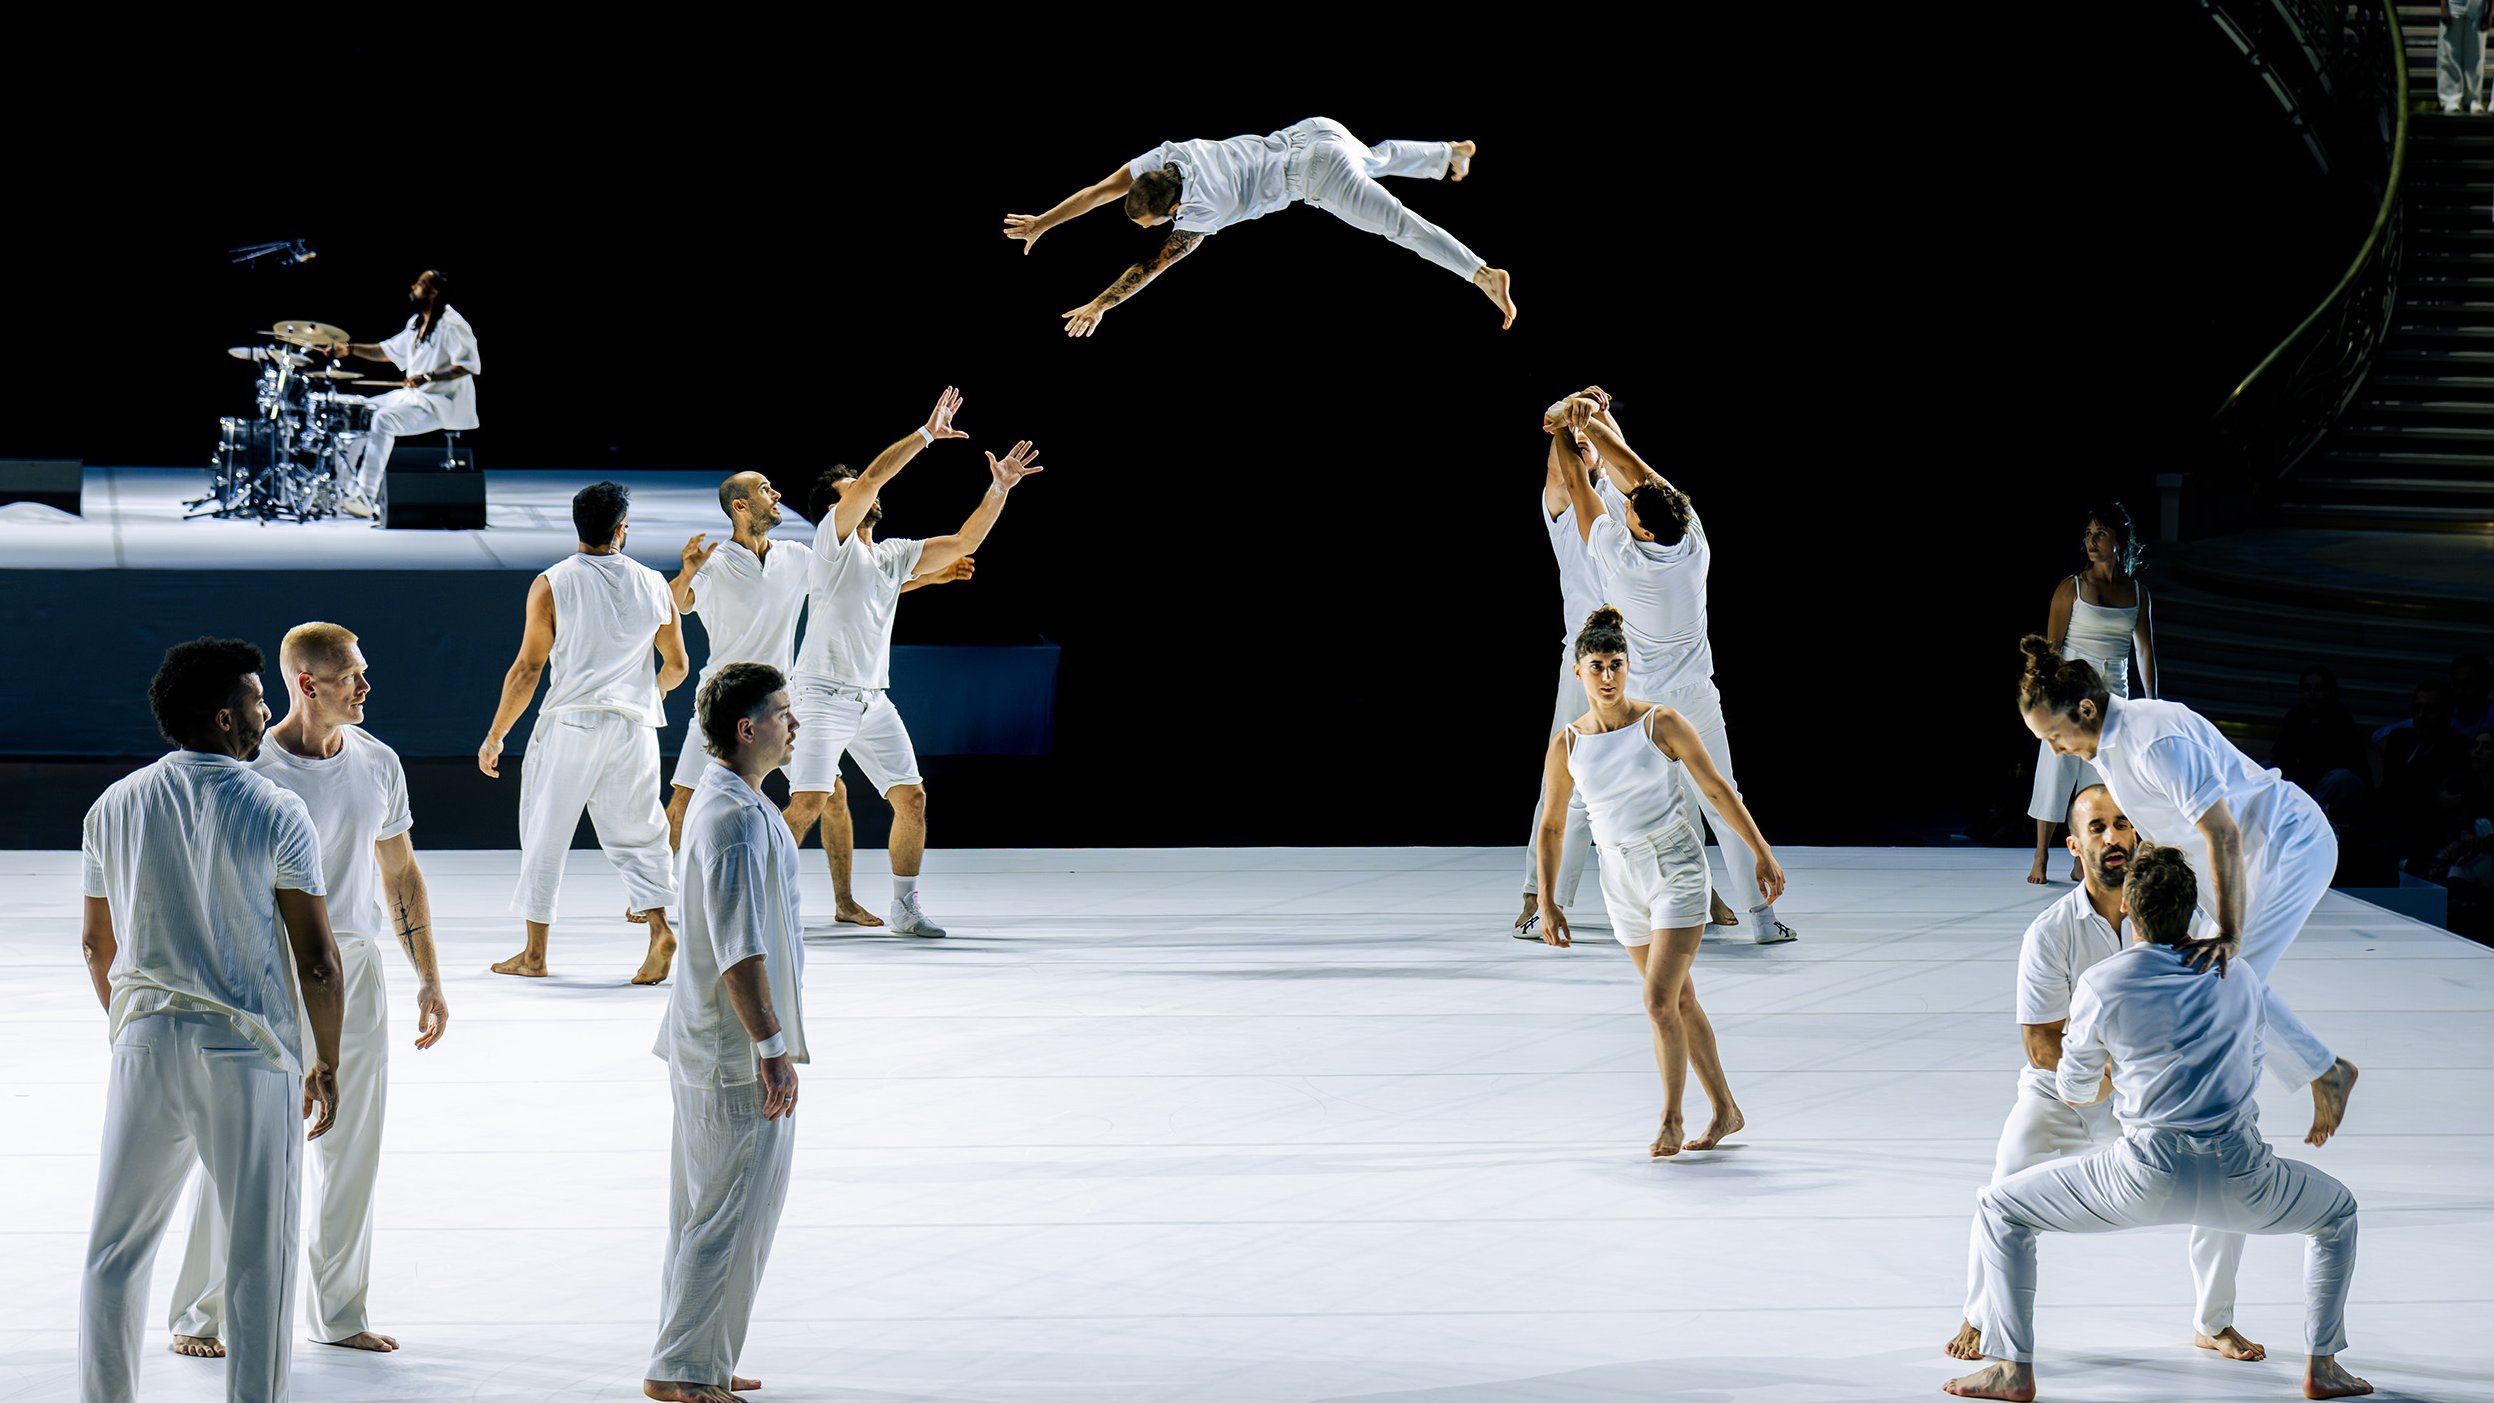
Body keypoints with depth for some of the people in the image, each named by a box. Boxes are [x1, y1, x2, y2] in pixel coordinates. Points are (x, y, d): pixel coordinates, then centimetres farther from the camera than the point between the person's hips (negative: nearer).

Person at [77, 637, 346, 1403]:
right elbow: (316, 958, -10)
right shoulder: (275, 814, -8)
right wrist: (326, 1063, 2)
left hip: (145, 1045, 4)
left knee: (115, 1251, 13)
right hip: (250, 1052, -4)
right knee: (258, 1256, 3)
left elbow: (96, 944, 13)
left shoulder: (114, 808, 4)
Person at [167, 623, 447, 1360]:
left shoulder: (377, 763, 5)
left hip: (354, 971, 5)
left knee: (353, 1147, 8)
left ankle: (340, 1311, 20)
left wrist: (429, 979, 12)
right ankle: (199, 1315, 10)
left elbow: (401, 874, 14)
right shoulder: (253, 771, -12)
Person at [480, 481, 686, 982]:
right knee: (638, 832, 13)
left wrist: (495, 737, 2)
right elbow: (676, 666, 11)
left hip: (570, 724, -2)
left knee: (546, 833, 8)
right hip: (634, 724, 2)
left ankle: (535, 952, 12)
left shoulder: (552, 584, -6)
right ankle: (659, 925, -7)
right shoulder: (654, 585, 3)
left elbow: (528, 668, -6)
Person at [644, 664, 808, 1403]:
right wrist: (772, 1049, -22)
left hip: (708, 1046, 10)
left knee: (704, 1211, 15)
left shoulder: (727, 801, 12)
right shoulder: (736, 818, -20)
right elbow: (739, 950, -24)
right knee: (734, 1214, -4)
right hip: (737, 1052, -10)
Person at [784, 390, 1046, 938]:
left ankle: (904, 909, 15)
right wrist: (927, 433, -16)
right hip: (823, 696, -7)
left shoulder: (895, 556, 16)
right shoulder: (832, 539, -5)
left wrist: (999, 489, 6)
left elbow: (964, 543, 17)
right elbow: (872, 478, -18)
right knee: (808, 803, -16)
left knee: (912, 799, 3)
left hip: (873, 702, 7)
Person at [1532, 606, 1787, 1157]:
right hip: (1622, 880, 4)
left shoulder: (1661, 724, -9)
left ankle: (1671, 1120, -1)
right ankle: (1725, 1111, 23)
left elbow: (1718, 790, -4)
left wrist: (1763, 855, -3)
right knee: (1680, 1001, 12)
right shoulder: (1566, 745, 0)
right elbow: (1551, 826, 10)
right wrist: (1547, 904, 8)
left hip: (1677, 870, -4)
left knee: (1659, 1002, -14)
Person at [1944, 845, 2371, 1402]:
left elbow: (2074, 1091, 12)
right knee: (2338, 1213, 34)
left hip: (2147, 1176, -3)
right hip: (2238, 1177, 3)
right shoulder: (2239, 974, 11)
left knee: (1999, 1210, 16)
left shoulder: (2102, 986, -2)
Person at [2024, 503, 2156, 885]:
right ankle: (2040, 858, 3)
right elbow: (2051, 647, -4)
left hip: (2113, 697, 3)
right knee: (2057, 771, -4)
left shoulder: (2137, 592, 7)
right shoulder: (2071, 589, -3)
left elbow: (2145, 650, 12)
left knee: (2099, 782, 2)